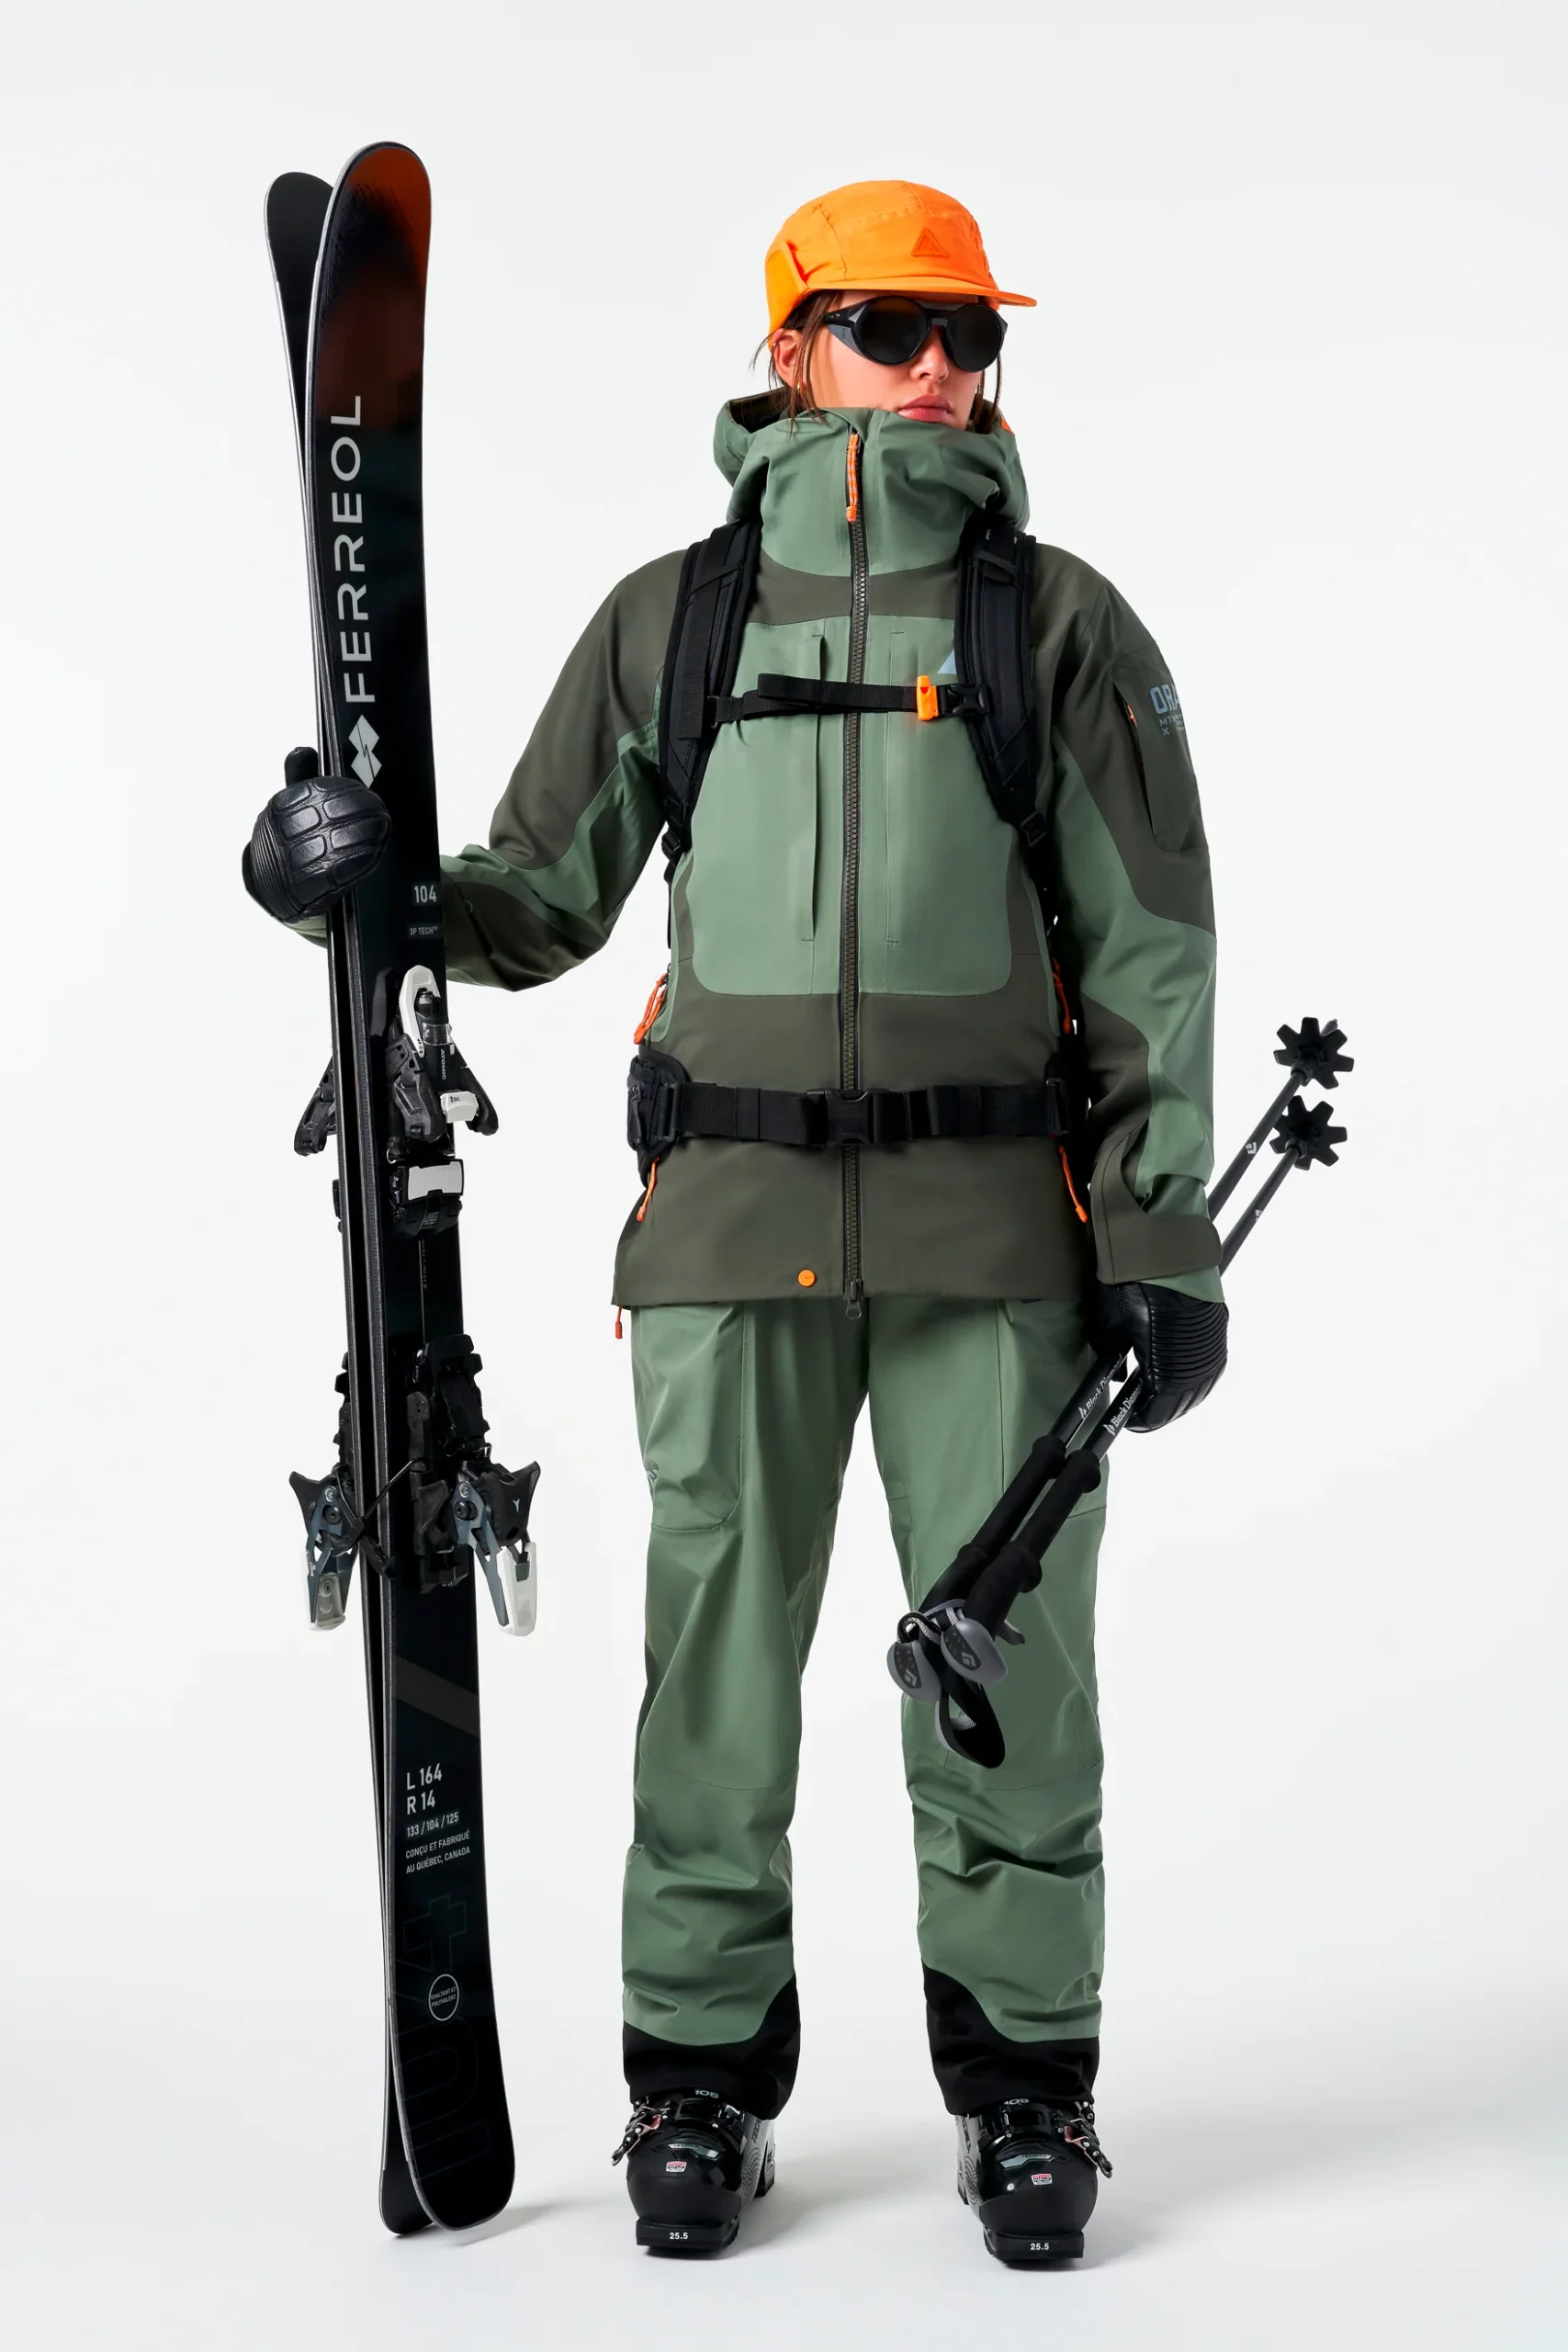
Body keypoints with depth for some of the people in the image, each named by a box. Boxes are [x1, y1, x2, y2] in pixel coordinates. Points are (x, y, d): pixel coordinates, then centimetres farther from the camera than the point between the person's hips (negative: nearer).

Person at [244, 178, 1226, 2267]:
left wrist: (1169, 1240, -4)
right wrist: (358, 882, -8)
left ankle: (1024, 2085, 19)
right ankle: (705, 2085, 20)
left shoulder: (1060, 620, 6)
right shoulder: (669, 619, 10)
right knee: (718, 1651, 5)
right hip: (734, 1216, 1)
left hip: (993, 1221, -1)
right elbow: (536, 907, 12)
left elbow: (1153, 953, 3)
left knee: (1006, 1648, 3)